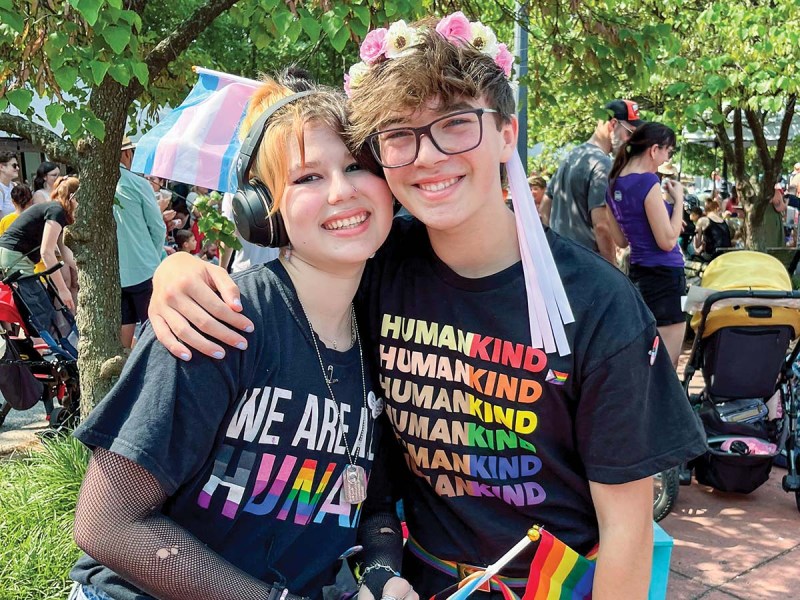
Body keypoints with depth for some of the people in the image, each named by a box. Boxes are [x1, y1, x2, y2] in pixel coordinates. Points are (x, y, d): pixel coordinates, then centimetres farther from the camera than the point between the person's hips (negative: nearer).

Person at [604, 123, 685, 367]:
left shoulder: (615, 184, 8)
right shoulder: (648, 181, -16)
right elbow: (667, 241, -18)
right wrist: (678, 200, -7)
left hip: (637, 274, 9)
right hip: (664, 276, -9)